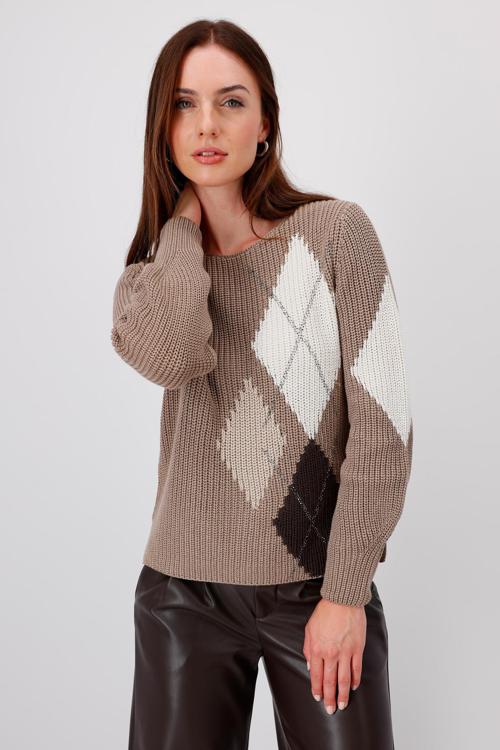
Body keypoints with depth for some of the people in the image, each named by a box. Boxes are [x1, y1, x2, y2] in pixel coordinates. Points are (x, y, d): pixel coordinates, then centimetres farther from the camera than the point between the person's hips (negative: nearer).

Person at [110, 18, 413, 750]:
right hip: (184, 590, 3)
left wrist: (345, 591, -12)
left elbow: (383, 423, -9)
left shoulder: (337, 232, -6)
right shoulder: (154, 268, 4)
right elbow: (169, 358, -20)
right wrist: (185, 216, -7)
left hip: (317, 586, -2)